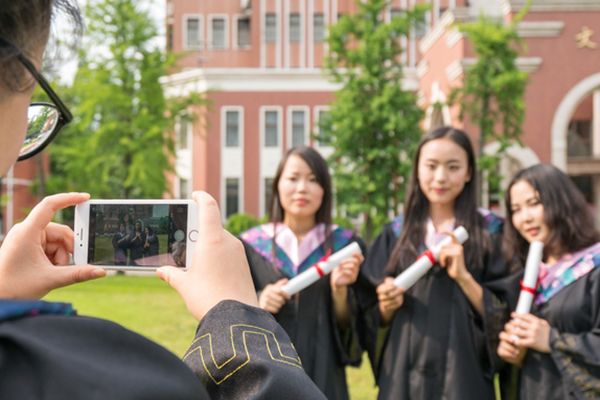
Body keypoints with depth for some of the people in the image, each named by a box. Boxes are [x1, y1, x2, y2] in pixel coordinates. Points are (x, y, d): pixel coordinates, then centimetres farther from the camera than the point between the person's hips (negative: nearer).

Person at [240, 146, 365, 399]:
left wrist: (339, 290, -17)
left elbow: (351, 327, 0)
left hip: (322, 378, 0)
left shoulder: (346, 245, 0)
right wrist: (257, 305, -17)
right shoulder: (250, 246, 0)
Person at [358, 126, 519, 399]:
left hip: (464, 377, -2)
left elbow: (503, 314, -5)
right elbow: (373, 319, 7)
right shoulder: (396, 234, 6)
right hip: (403, 376, 2)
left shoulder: (489, 233, 0)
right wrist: (387, 306, -13)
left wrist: (464, 277, -18)